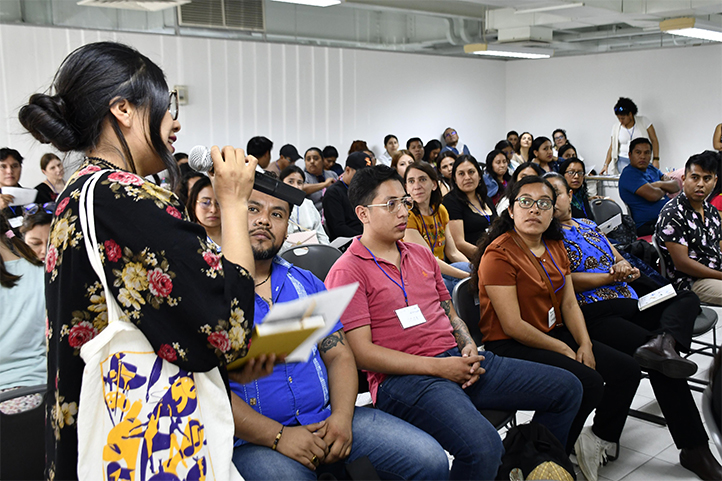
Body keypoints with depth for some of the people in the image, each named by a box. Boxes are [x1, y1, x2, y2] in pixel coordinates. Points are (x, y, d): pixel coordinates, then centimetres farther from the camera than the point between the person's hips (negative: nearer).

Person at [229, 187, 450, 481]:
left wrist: (342, 416, -7)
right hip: (256, 439, -5)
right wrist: (277, 436, -19)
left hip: (328, 419, 5)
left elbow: (339, 355, 11)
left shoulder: (305, 282, 14)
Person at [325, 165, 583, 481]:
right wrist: (437, 366, -16)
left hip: (455, 358, 8)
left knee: (566, 388, 7)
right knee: (482, 446, -35)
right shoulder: (347, 272, -5)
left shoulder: (421, 255, 20)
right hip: (403, 378, -8)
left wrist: (469, 347, 3)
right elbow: (361, 352, -12)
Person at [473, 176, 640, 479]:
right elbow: (513, 326, -20)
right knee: (588, 383, -25)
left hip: (554, 334, 9)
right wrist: (563, 350, -14)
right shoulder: (499, 254, -17)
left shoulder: (555, 247, 11)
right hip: (510, 347, -9)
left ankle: (597, 440, 19)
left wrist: (585, 344, -5)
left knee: (627, 370, 2)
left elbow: (570, 304, 11)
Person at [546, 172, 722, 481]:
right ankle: (695, 449, -20)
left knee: (688, 299, -3)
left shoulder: (588, 225, 24)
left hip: (627, 302, 9)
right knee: (662, 363, -24)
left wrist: (628, 269, 1)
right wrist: (611, 276, -5)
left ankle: (662, 341, -36)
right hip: (593, 313, -9)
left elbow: (620, 261, 25)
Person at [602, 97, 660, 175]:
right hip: (623, 162, 1)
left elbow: (654, 140, 3)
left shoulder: (644, 121, 2)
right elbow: (612, 147, 11)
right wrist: (606, 165, 2)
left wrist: (655, 159, -5)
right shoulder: (616, 127, 7)